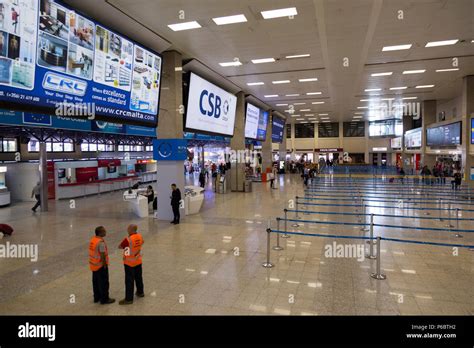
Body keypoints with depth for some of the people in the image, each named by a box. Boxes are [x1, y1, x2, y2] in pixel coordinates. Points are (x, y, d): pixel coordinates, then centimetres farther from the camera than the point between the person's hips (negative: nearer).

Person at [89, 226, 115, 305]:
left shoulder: (93, 239, 3)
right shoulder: (101, 242, -25)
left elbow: (94, 252, 10)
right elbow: (102, 255, -24)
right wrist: (105, 265, -13)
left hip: (94, 264, 9)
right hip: (100, 265, -9)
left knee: (95, 281, 19)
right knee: (103, 283, 4)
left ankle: (96, 297, 31)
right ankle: (104, 299, 14)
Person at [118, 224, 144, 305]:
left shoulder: (128, 239, -26)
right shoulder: (140, 236, -6)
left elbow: (119, 247, -13)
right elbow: (142, 242, 16)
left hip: (129, 263, -7)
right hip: (138, 261, 7)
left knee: (129, 280, 2)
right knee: (138, 277, 21)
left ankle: (129, 299, 9)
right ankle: (140, 292, 37)